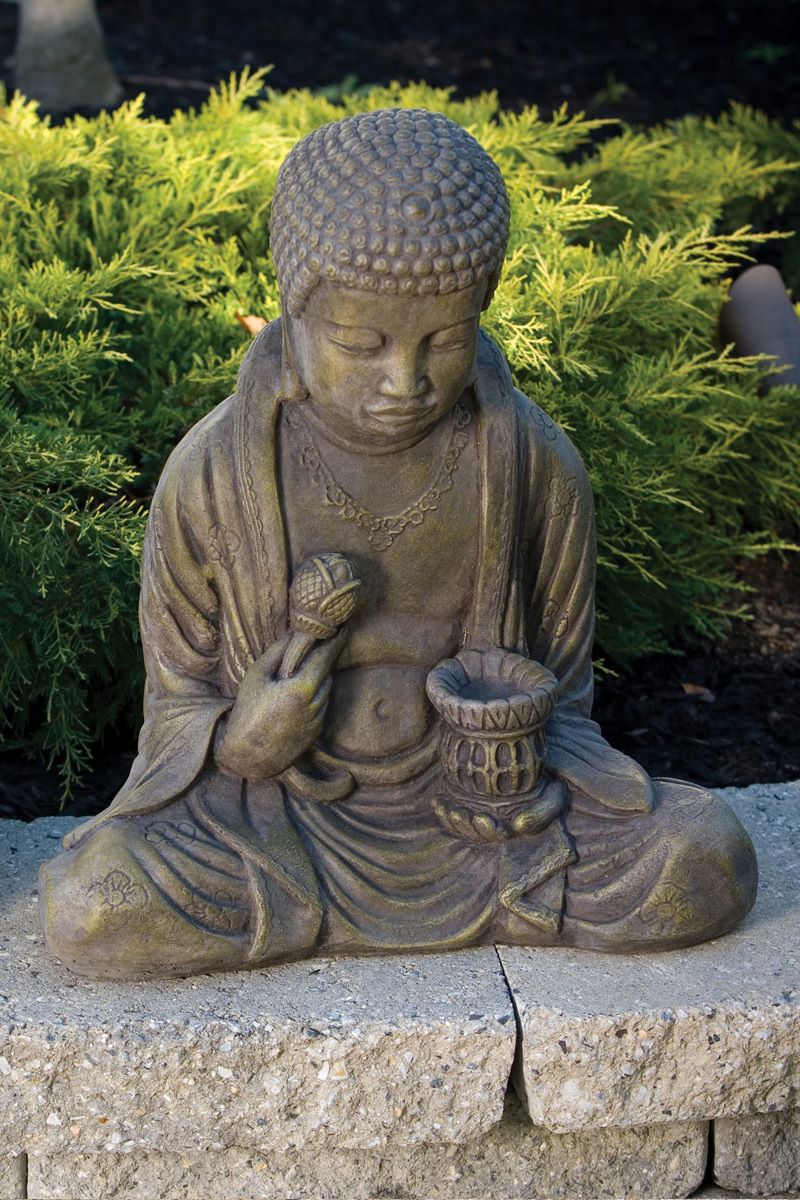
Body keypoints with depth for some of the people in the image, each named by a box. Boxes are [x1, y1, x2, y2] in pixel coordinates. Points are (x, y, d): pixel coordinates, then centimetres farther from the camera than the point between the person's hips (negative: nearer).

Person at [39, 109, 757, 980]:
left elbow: (563, 681, 6)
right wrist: (241, 741, -20)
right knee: (90, 910, -28)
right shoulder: (212, 477, -10)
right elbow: (180, 701, 2)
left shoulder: (535, 468, -7)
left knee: (706, 864, -22)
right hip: (287, 804, -1)